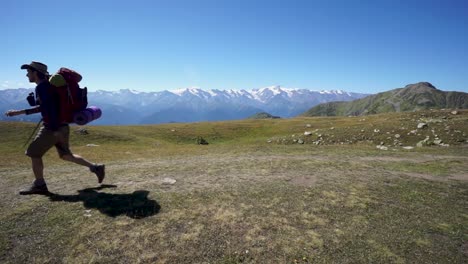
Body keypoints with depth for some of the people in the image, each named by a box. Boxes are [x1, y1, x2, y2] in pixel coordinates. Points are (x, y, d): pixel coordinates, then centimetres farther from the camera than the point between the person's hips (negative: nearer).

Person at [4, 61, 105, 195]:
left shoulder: (41, 87, -14)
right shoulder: (46, 85, 16)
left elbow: (50, 108, -23)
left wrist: (55, 130, -26)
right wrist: (19, 112, 24)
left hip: (53, 127, -9)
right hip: (61, 126, 9)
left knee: (34, 153, 4)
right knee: (65, 154, 15)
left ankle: (39, 185, 14)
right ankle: (96, 168, 12)